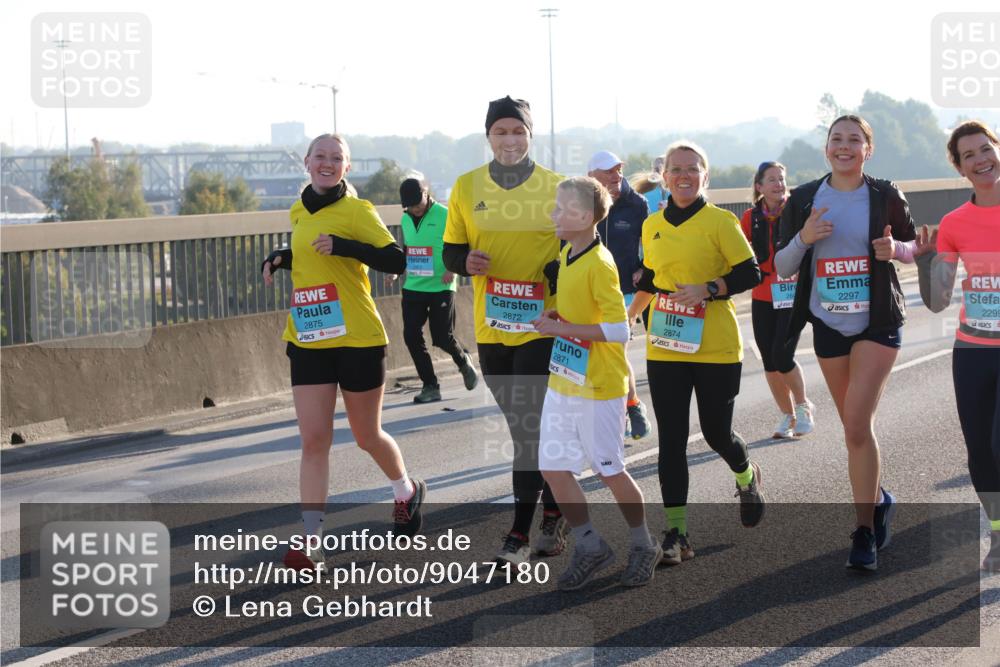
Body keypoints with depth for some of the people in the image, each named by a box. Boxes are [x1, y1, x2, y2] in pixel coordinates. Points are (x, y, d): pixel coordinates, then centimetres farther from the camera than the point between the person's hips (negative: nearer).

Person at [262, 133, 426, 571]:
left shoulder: (357, 211, -9)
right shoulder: (299, 213, 10)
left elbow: (396, 261, -17)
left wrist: (342, 246, -28)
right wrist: (279, 259, 8)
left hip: (357, 341, -5)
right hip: (308, 343, 5)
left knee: (367, 436, 10)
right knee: (313, 440, -4)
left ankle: (407, 492, 40)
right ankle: (311, 541, -5)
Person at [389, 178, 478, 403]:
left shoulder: (444, 216, -11)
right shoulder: (406, 219, 8)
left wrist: (453, 268, -23)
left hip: (441, 287, -6)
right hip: (413, 288, 6)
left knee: (442, 337, -4)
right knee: (411, 336, -1)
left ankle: (464, 361, 30)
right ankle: (430, 386, 10)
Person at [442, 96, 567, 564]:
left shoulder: (557, 188, -2)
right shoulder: (466, 188, 4)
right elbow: (450, 251, 8)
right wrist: (465, 260, -14)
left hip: (543, 327, -3)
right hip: (491, 329, 3)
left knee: (530, 427, -8)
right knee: (524, 426, 13)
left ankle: (521, 533, -4)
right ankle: (552, 511, 29)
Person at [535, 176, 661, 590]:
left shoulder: (600, 264, -19)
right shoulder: (566, 255, 7)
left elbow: (618, 330, -23)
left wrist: (561, 327, -21)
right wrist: (552, 317, 3)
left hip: (598, 386, -8)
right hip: (562, 381, 8)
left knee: (609, 470, 3)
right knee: (553, 467, 5)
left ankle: (643, 546, 22)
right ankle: (589, 547, 19)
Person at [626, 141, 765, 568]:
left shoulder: (720, 222, -6)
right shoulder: (653, 225, 9)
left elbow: (750, 274, -9)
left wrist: (707, 289, -19)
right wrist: (628, 316, 19)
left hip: (716, 348, -4)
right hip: (665, 349, 4)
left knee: (716, 432, 5)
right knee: (671, 438, -1)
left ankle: (746, 477, 40)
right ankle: (676, 534, 3)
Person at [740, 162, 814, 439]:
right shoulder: (751, 217, 4)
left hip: (792, 294, -4)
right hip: (762, 298, 4)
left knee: (782, 357, -13)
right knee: (769, 361, 6)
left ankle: (803, 406, 11)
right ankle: (787, 415, 22)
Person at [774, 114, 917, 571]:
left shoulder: (885, 196, -3)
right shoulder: (803, 200, 1)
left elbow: (913, 247, 9)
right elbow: (782, 268, 4)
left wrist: (895, 249, -14)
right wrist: (803, 239, -16)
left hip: (878, 322, -3)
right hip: (828, 324, 3)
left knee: (857, 425, -14)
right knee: (855, 427, 12)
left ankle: (864, 532, -9)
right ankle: (878, 500, 36)